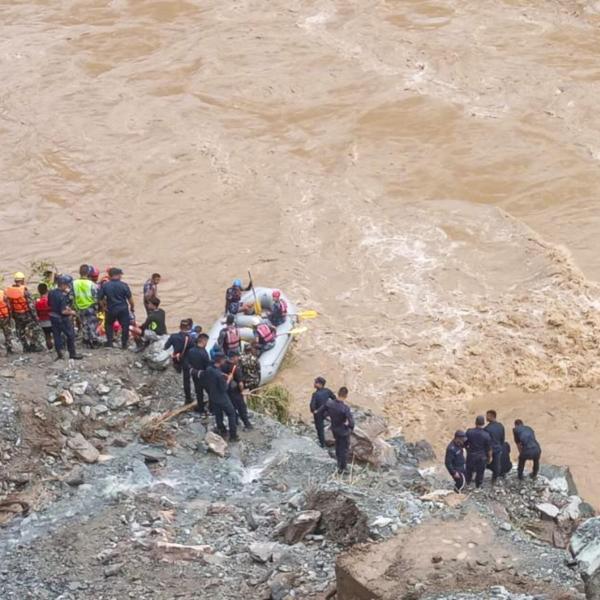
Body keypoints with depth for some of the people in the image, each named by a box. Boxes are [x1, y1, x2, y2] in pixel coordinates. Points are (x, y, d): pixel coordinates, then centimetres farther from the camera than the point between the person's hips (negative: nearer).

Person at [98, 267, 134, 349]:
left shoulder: (105, 285, -7)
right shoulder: (124, 285, -10)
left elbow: (100, 298, -5)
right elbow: (130, 298, -7)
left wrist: (104, 305, 11)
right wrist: (132, 307, 9)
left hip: (111, 309, 2)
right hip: (123, 309, -1)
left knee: (109, 325, 21)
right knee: (125, 326, 10)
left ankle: (109, 343, 17)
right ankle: (124, 344, 10)